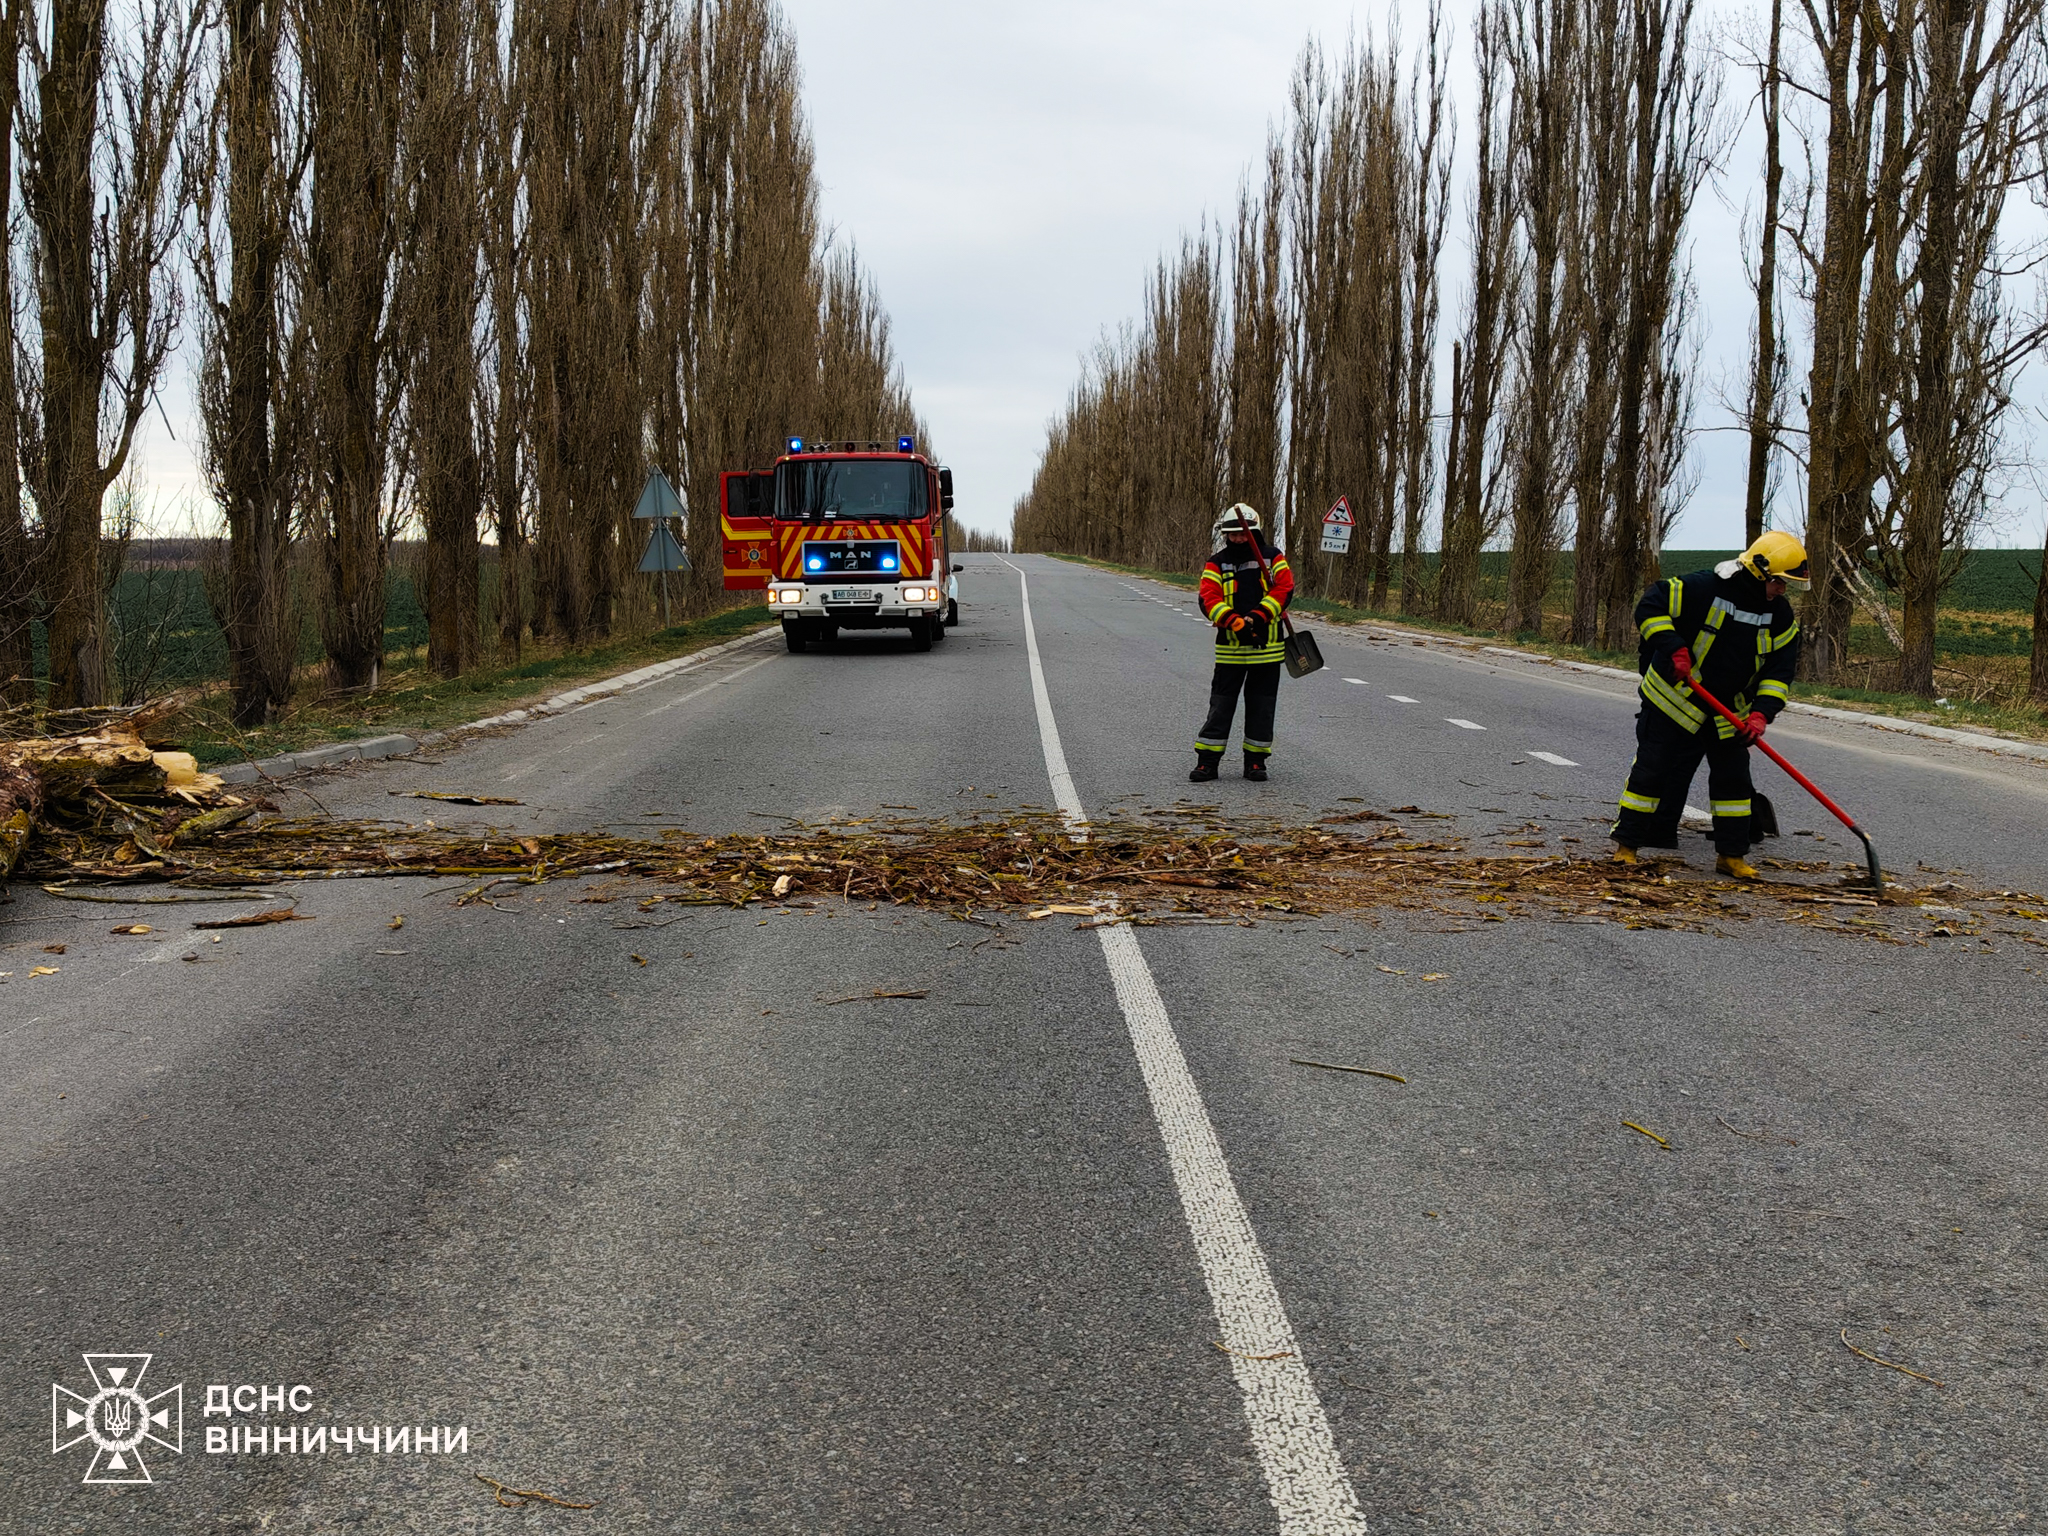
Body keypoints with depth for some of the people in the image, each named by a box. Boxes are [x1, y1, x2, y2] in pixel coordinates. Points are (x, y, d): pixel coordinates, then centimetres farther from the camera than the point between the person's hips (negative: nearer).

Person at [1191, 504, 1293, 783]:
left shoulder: (1273, 558, 4)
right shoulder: (1217, 564, 3)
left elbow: (1284, 588, -7)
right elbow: (1209, 598, -8)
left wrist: (1258, 617, -20)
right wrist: (1235, 623, -23)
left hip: (1266, 646, 1)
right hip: (1230, 647, 0)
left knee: (1262, 705, 7)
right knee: (1221, 703, 2)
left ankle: (1255, 760, 18)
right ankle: (1207, 761, 7)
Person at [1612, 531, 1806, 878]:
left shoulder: (1781, 617, -3)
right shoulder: (1703, 589, -20)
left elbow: (1780, 670, -2)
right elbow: (1650, 605, -18)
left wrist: (1761, 712, -17)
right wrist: (1673, 648, -29)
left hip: (1730, 711, 5)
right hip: (1674, 699, -5)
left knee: (1733, 777, 5)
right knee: (1653, 769, -2)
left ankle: (1732, 853, 15)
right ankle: (1627, 843, 8)